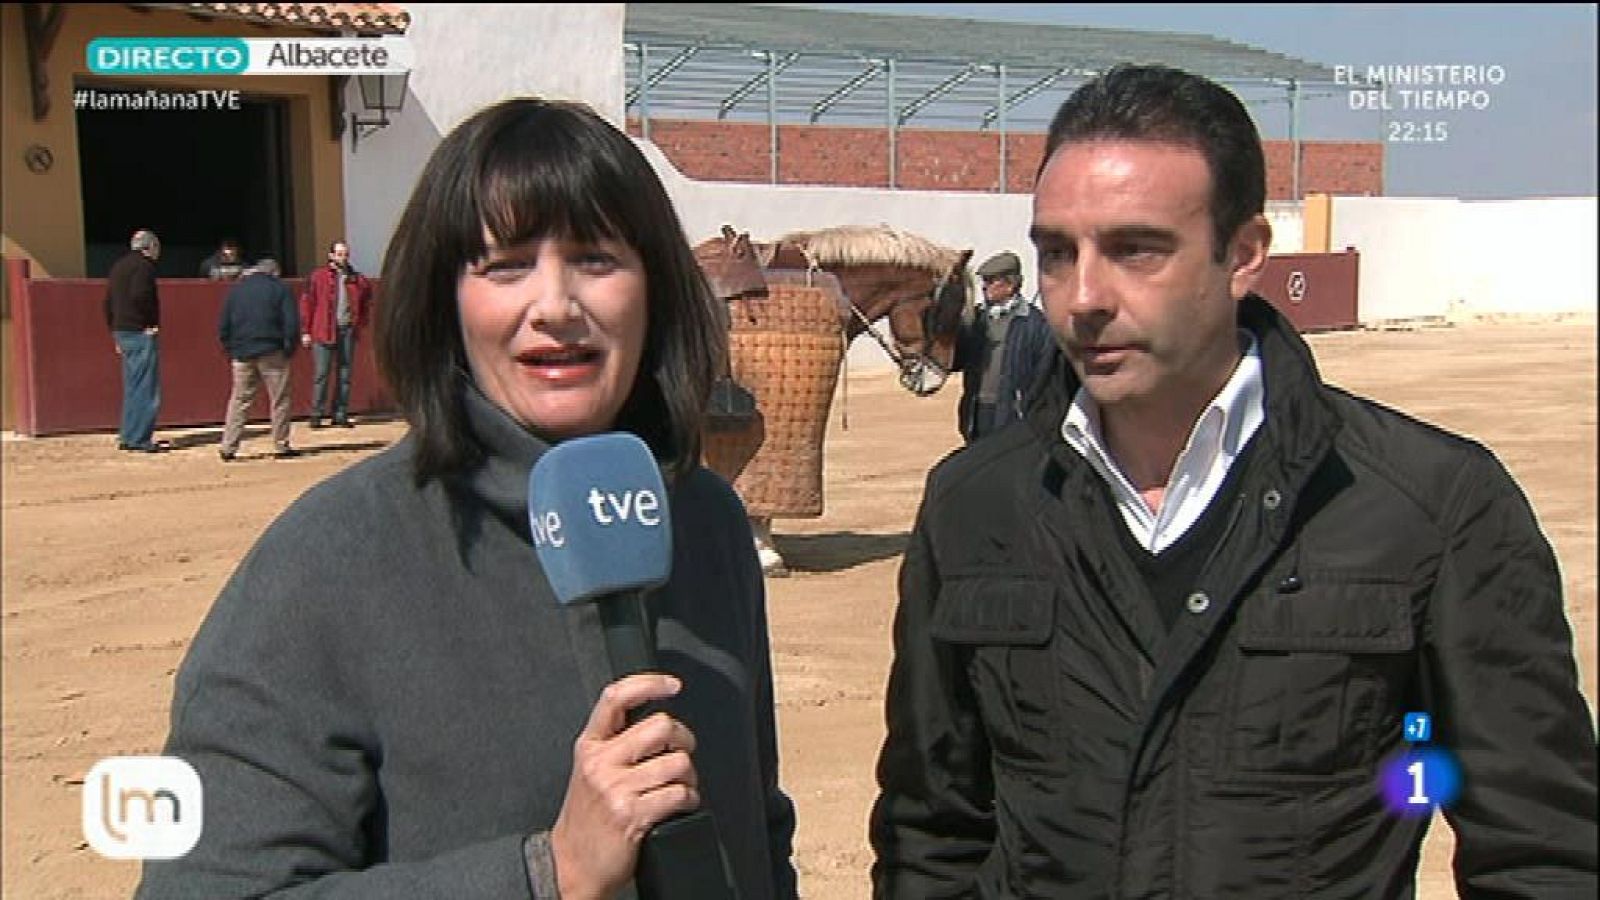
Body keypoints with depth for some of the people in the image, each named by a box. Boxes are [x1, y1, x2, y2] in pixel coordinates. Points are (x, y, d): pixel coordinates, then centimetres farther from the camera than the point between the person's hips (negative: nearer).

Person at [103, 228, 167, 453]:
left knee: (133, 387, 16)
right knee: (146, 388, -6)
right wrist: (150, 322, -14)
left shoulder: (118, 267, 18)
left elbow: (108, 302, 18)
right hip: (141, 333, -9)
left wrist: (116, 332, 20)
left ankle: (127, 436, 19)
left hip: (122, 332, 9)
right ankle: (138, 439, -7)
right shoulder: (144, 265, -9)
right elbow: (139, 295, -25)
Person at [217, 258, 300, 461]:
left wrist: (230, 349, 15)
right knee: (279, 400, 3)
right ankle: (281, 446, 2)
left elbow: (223, 325, 11)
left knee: (239, 400, 8)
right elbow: (291, 323, -6)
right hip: (271, 353, -4)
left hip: (242, 354, 4)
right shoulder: (280, 289, 2)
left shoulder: (236, 289, 13)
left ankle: (228, 447, 4)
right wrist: (289, 348, 2)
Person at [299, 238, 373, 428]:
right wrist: (305, 331, -6)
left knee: (344, 375, 6)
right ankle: (316, 415, 3)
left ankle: (341, 415, 12)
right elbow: (306, 304, -2)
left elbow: (366, 300, 25)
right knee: (321, 374, -3)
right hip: (324, 331, -4)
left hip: (348, 331, 4)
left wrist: (360, 322, 13)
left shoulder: (357, 279, 9)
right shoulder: (318, 277, -1)